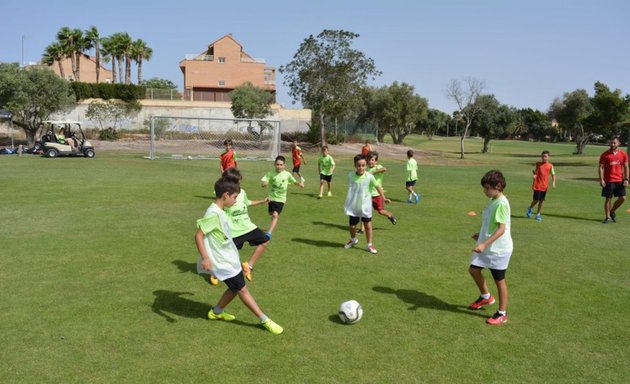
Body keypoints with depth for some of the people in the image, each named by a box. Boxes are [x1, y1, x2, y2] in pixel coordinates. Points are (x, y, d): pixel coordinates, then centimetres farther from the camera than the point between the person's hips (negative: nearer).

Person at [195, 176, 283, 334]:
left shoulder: (220, 212, 6)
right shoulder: (213, 214, -23)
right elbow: (198, 235, -26)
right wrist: (205, 258, -30)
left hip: (229, 258, 9)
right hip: (223, 262, -9)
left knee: (235, 288, 16)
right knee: (242, 289, -1)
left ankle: (216, 312, 34)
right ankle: (265, 320, 8)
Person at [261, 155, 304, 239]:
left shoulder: (287, 174, -8)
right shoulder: (270, 173, -10)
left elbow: (294, 181, 7)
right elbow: (264, 182, -17)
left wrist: (300, 183, -12)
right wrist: (265, 183, -40)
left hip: (281, 198, -2)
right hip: (271, 197, 2)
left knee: (275, 215, -16)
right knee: (271, 213, 21)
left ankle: (269, 233, -16)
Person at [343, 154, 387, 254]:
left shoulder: (369, 177, -15)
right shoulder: (350, 176, -8)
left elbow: (377, 187, -2)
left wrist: (383, 198, 3)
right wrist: (347, 202, 15)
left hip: (365, 206, -2)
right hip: (353, 206, 2)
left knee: (368, 225, 5)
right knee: (352, 225, 11)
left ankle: (369, 244, 21)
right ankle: (353, 240, 40)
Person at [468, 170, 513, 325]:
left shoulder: (501, 203, -21)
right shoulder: (494, 201, 7)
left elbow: (501, 229, -26)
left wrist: (484, 244, -30)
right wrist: (481, 234, 27)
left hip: (498, 249, -9)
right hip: (487, 247, 9)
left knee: (499, 280, 5)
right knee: (473, 269, 14)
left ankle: (502, 313, 20)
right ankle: (486, 296, 36)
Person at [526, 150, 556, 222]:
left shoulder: (550, 166, 2)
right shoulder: (538, 164, -1)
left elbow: (553, 174, 5)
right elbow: (534, 171, 5)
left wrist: (553, 182, -10)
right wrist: (534, 174, -19)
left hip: (544, 186, 2)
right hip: (537, 185, -2)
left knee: (541, 201, 6)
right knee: (536, 200, -4)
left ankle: (538, 214, 18)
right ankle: (530, 208, 26)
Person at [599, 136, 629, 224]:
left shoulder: (623, 154, 4)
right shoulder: (605, 154, -3)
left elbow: (626, 167, 6)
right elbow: (601, 167, -4)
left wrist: (626, 179, -2)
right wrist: (601, 180, -12)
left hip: (619, 180, 3)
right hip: (608, 180, -2)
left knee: (622, 198, 0)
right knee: (608, 199, 1)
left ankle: (612, 211, 23)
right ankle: (608, 217, 11)